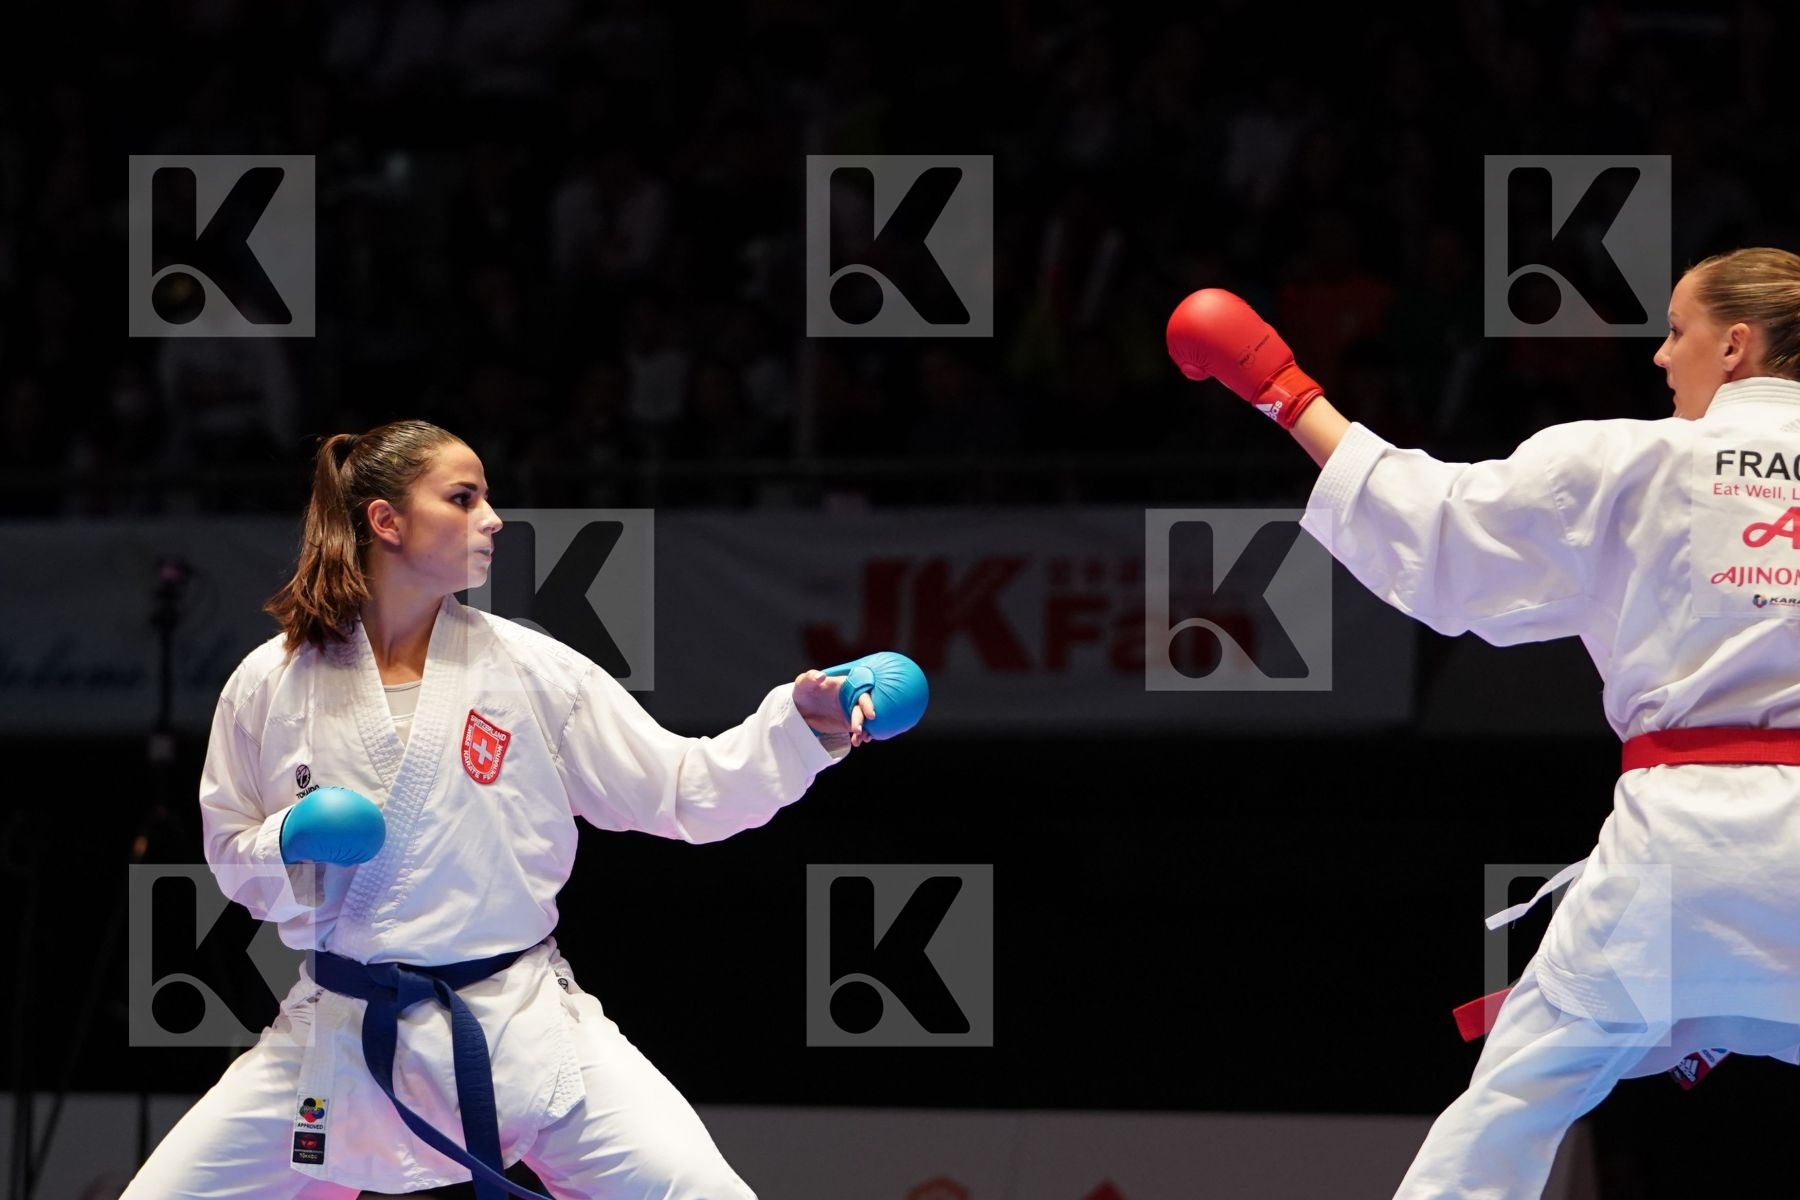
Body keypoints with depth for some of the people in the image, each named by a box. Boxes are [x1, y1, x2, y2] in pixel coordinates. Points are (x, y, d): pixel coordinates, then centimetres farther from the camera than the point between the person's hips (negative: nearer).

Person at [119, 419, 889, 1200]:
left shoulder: (531, 668, -1)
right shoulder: (271, 682, -1)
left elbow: (682, 790, 2)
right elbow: (232, 852, 10)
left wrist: (801, 728, -13)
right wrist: (287, 844, -12)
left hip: (521, 1025, 0)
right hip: (339, 1038, 1)